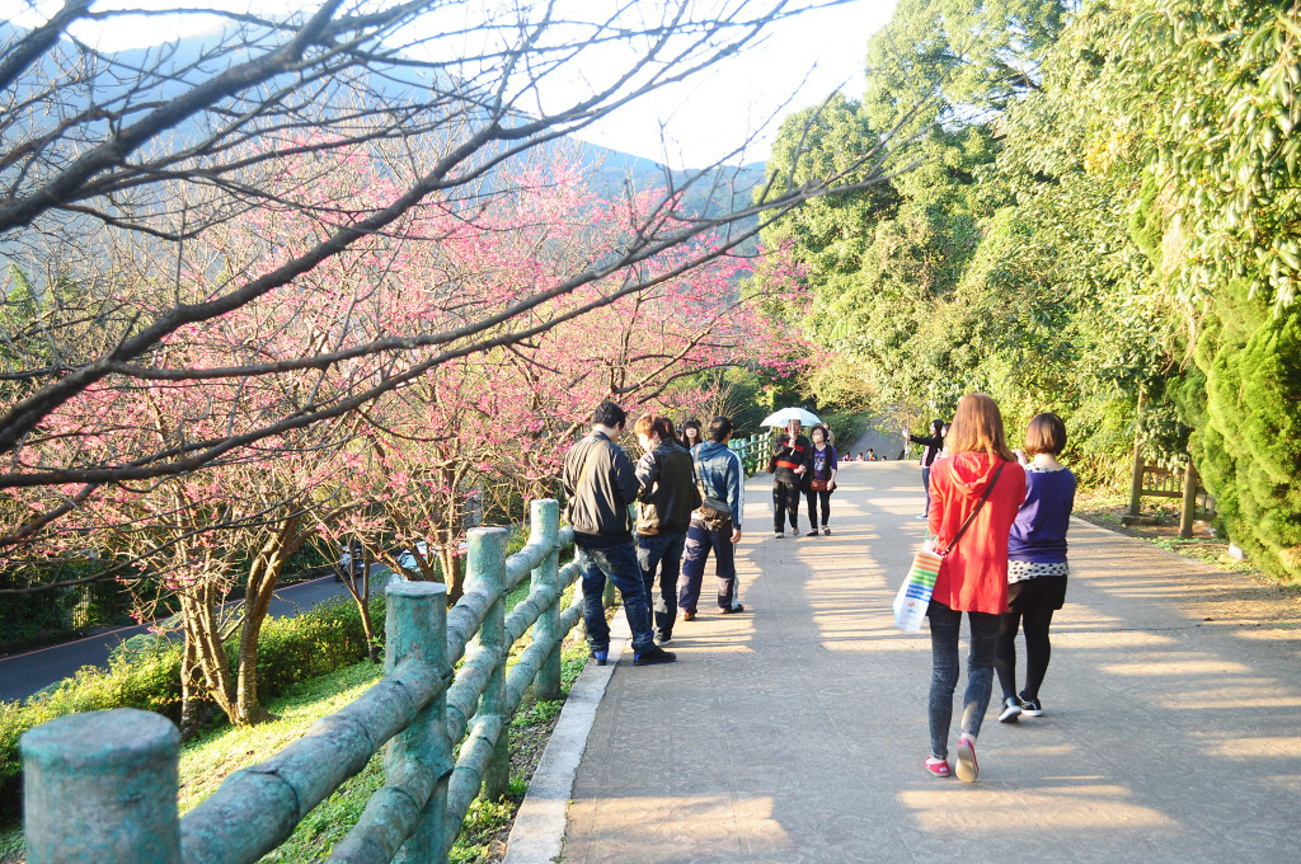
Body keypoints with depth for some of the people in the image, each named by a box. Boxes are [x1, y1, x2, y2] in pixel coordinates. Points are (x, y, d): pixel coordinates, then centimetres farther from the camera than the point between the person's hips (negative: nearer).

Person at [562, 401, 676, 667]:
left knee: (591, 592, 13)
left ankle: (598, 649, 17)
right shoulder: (614, 453, -16)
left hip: (582, 534, 6)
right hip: (612, 536, -6)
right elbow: (630, 494, -12)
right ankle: (643, 648, 9)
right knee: (633, 591, 5)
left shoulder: (574, 451, 3)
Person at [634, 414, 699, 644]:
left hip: (654, 528, -7)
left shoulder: (653, 457, -14)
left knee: (643, 582, 2)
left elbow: (639, 489, -25)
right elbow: (695, 495, 13)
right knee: (669, 582, 13)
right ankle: (664, 632, 18)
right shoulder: (684, 455, 9)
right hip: (680, 526, 7)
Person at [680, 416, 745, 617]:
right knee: (725, 563, 13)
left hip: (696, 516, 3)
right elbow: (735, 495, -11)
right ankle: (726, 604, 25)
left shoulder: (693, 453, 0)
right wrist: (737, 525, -7)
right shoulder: (731, 459, -11)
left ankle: (686, 607, -2)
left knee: (692, 562, 4)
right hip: (722, 519, -3)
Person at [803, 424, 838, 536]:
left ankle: (824, 525, 19)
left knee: (825, 505, -4)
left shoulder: (830, 449, 4)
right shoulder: (810, 449, 8)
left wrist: (832, 480, -7)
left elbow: (834, 466, 3)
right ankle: (813, 528, 12)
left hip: (824, 482, -2)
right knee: (811, 505, 2)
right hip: (811, 482, 2)